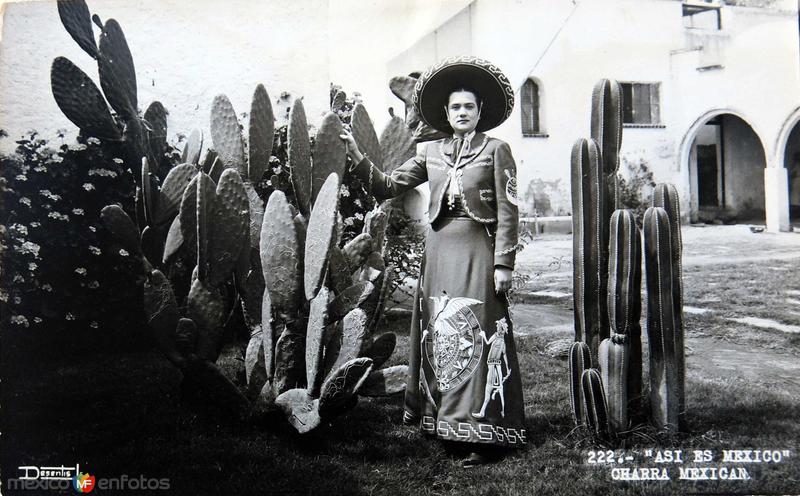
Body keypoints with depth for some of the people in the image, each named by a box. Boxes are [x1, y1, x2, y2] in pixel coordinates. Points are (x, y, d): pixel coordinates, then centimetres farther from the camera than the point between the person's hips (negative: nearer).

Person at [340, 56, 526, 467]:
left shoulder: (496, 150, 2)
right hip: (438, 252, 5)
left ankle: (485, 436, 1)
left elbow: (507, 212, -3)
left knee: (476, 338, -5)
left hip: (477, 252, -4)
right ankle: (441, 423, 19)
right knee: (438, 338, 7)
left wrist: (503, 264, -10)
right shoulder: (430, 152, 13)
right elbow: (387, 187, 7)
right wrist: (357, 157, -7)